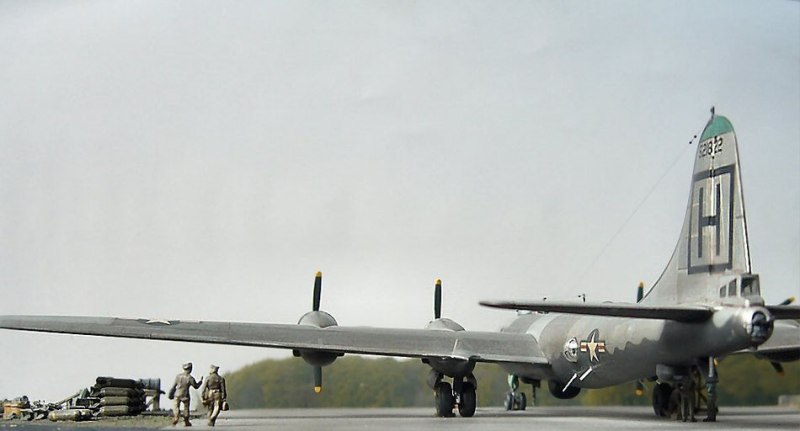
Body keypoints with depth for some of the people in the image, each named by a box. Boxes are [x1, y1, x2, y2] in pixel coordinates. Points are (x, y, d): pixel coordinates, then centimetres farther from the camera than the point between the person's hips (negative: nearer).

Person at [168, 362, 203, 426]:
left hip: (177, 395, 1)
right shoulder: (190, 378, -13)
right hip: (185, 396, -1)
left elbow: (173, 386, 1)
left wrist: (171, 394, 13)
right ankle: (186, 422, 22)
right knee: (186, 408, 15)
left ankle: (176, 416, -26)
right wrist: (201, 381, 14)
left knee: (176, 407, 4)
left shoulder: (178, 376, -4)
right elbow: (196, 386, -3)